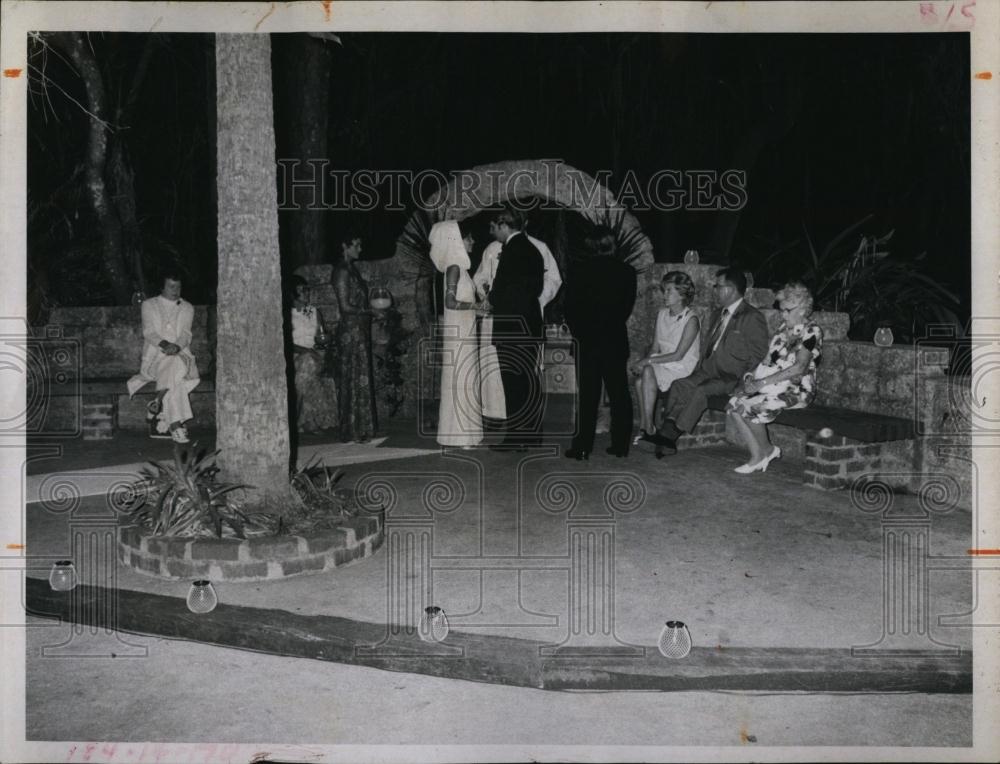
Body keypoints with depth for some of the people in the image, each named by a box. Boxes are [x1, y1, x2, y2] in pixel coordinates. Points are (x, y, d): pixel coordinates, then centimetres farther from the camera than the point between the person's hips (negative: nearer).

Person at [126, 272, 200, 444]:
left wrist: (177, 346, -19)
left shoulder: (187, 308, 18)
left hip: (180, 354, 3)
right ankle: (176, 426, -40)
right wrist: (163, 344, -19)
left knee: (176, 367, -36)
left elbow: (186, 334, 4)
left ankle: (157, 404, -21)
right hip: (155, 355, -3)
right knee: (174, 373, -35)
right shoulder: (149, 305, 15)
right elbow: (148, 331, 1)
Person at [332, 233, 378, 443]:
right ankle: (354, 431, 2)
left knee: (362, 378, 10)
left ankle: (359, 429, 16)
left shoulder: (351, 269, 16)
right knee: (354, 380, -4)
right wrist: (369, 311, -7)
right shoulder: (342, 271, -12)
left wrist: (372, 310, 6)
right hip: (351, 330, -9)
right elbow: (345, 306, -16)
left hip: (359, 330, 9)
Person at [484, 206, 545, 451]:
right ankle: (531, 433, 22)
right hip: (531, 323, 9)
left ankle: (516, 438, -1)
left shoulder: (512, 248, -13)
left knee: (514, 383, -5)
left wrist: (491, 302, 3)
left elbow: (501, 284, -17)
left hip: (512, 325, -9)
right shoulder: (532, 249, 14)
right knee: (529, 380, 14)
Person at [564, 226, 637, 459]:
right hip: (617, 340, 2)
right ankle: (620, 444, 13)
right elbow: (628, 306, 5)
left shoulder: (580, 271, -6)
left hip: (587, 341, -2)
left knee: (588, 394, 1)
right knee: (619, 393, 9)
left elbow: (570, 308, -2)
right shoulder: (626, 271, -2)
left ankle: (582, 446, 1)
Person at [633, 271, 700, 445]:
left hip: (683, 368, -5)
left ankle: (647, 427, -24)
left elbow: (679, 355, -16)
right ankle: (645, 428, -22)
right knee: (640, 379, -27)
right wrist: (646, 361, -10)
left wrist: (650, 361, -18)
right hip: (661, 365, 6)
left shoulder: (691, 319, -11)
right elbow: (655, 347, 11)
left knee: (647, 373, -31)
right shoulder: (662, 314, 11)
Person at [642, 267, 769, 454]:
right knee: (680, 385, -19)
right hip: (709, 371, 7)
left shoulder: (752, 317, -4)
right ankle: (666, 433, -31)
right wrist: (699, 368, 10)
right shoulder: (717, 315, 22)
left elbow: (757, 354, -7)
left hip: (732, 377, -7)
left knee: (701, 390, -30)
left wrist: (741, 377, -15)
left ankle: (669, 437, -28)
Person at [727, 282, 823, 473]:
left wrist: (763, 382, -23)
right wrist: (753, 376, -6)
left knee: (750, 407, -27)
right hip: (772, 384, 8)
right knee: (734, 404, -16)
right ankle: (757, 457, -10)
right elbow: (769, 358, 16)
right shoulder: (783, 328, 17)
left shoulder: (811, 332, -8)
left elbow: (799, 367, -18)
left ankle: (767, 450, -2)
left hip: (796, 389, -8)